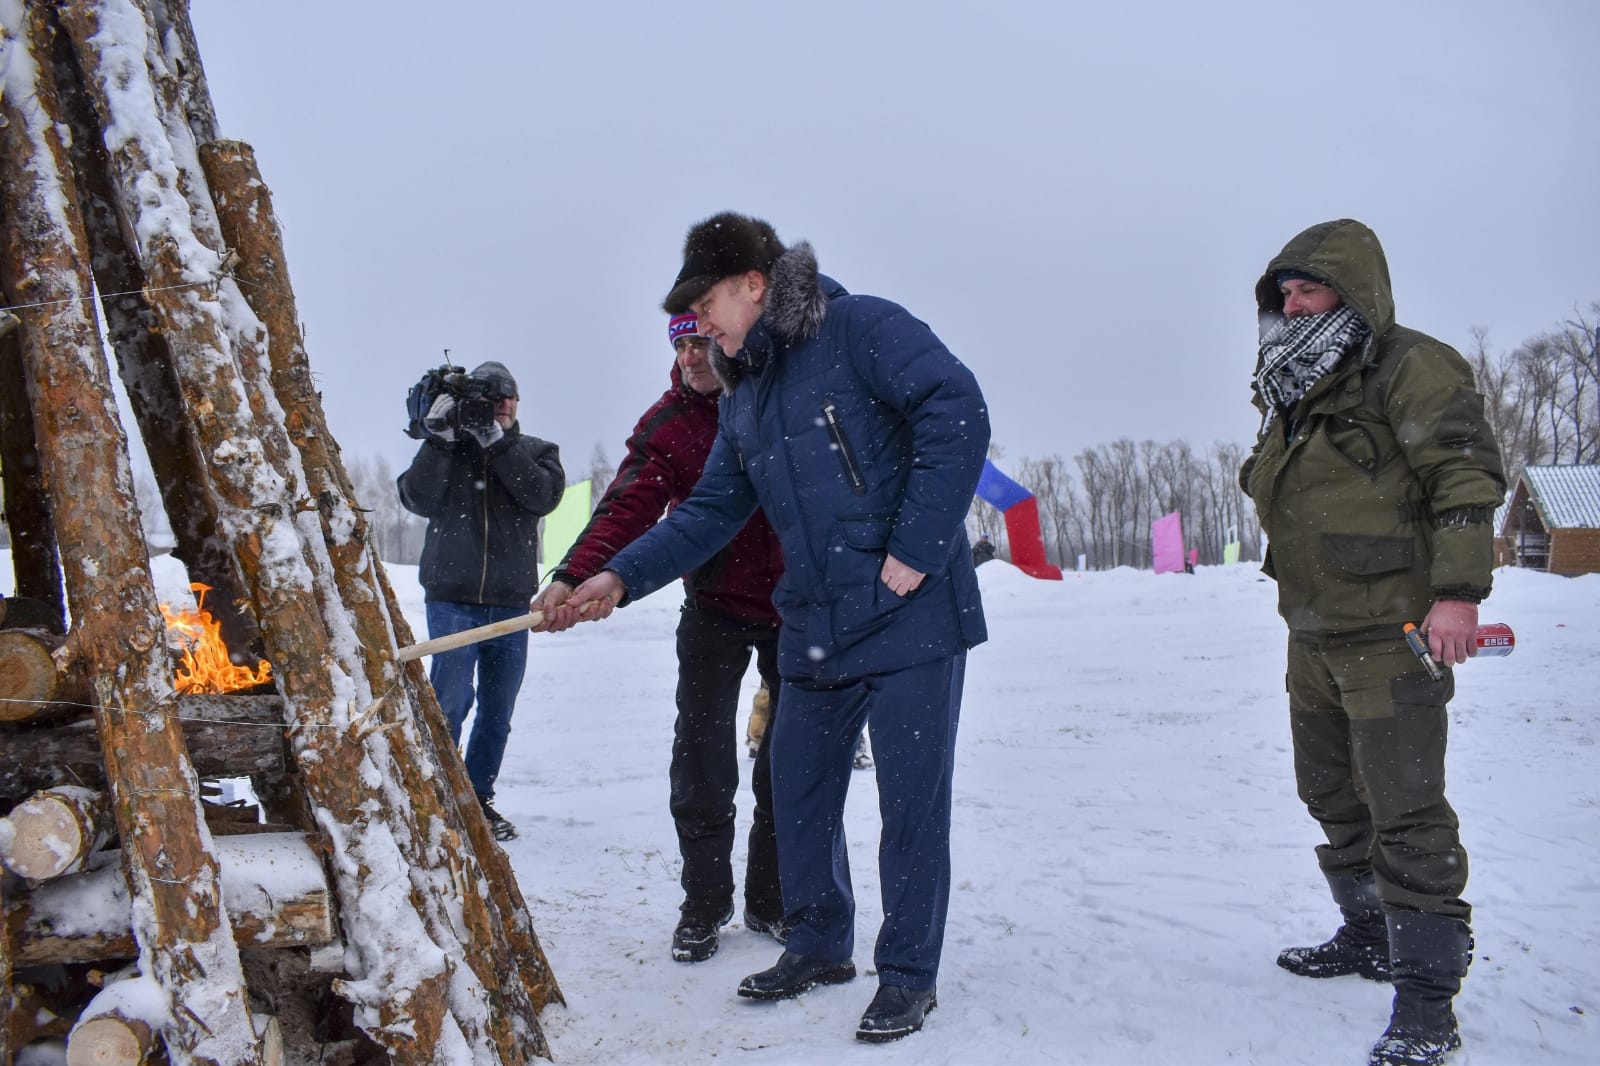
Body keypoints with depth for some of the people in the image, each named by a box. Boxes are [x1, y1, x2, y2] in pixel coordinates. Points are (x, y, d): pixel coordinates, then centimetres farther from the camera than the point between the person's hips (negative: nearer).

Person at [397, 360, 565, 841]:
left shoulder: (536, 451, 10)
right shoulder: (447, 449, 7)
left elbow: (544, 495, -10)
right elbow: (418, 499, -8)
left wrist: (497, 441, -16)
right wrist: (440, 437, -17)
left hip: (512, 602, 2)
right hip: (452, 597, -2)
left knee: (498, 709, 9)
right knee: (452, 698, -12)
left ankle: (479, 797, 22)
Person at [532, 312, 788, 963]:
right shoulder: (665, 426, -8)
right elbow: (627, 507, -21)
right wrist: (573, 577, -37)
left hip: (793, 604, 1)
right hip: (715, 609, 0)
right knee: (702, 760, -6)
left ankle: (771, 900, 21)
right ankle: (704, 906, 10)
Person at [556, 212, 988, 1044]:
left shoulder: (861, 329, -9)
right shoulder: (744, 398, 16)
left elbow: (958, 414, -18)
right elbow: (710, 512, 16)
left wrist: (915, 551, -19)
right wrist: (621, 577, 4)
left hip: (911, 612, -8)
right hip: (814, 627, 8)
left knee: (911, 797, 1)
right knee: (798, 787, 14)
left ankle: (909, 973, 17)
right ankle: (818, 945, 33)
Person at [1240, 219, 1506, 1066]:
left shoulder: (1408, 366, -10)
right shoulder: (1292, 396, 15)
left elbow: (1467, 476, -16)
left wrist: (1458, 591, -24)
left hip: (1391, 635, -9)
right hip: (1313, 638, 9)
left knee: (1404, 812, -7)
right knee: (1333, 797, 19)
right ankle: (1369, 938, 37)